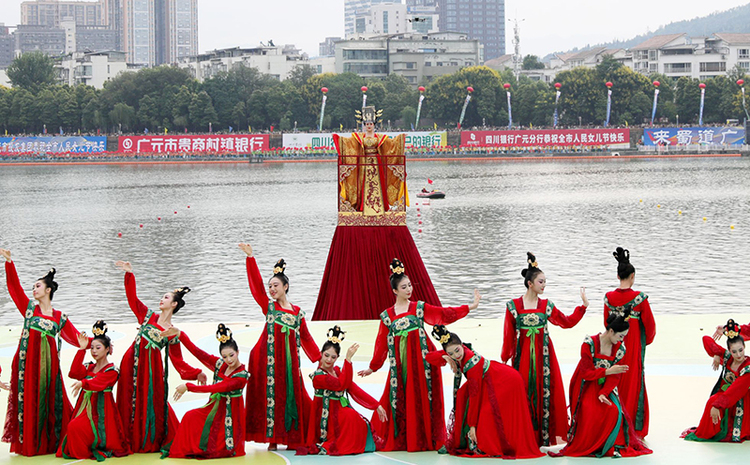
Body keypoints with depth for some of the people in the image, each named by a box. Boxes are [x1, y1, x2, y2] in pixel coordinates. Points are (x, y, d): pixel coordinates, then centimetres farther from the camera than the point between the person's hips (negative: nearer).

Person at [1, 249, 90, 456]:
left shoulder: (59, 317, 11)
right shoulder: (29, 308, 10)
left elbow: (75, 337, 10)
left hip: (48, 362, 1)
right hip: (28, 360, -1)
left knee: (49, 399, 3)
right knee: (28, 399, -1)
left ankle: (49, 442, 11)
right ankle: (27, 443, 4)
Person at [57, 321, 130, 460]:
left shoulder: (111, 370, -4)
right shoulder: (89, 367, 16)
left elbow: (99, 383, -24)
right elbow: (74, 373, -4)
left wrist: (83, 383, -45)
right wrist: (82, 349, -3)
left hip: (100, 408, -6)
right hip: (86, 406, 6)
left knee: (75, 427, -24)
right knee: (73, 427, -15)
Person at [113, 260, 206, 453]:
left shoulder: (173, 333, 4)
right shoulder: (148, 316, 11)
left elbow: (178, 361, 5)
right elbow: (132, 297, 11)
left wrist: (197, 373, -4)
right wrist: (130, 274, 5)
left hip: (151, 366, -2)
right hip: (132, 362, 2)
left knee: (151, 402, 0)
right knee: (130, 401, 4)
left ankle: (152, 442, 15)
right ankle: (132, 441, 13)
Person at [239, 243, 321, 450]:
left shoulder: (297, 311, 11)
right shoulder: (268, 306, 7)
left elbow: (305, 336, 17)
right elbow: (256, 284, -2)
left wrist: (319, 358, 15)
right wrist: (250, 258, -8)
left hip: (289, 359, 2)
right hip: (270, 358, -2)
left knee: (293, 394, 2)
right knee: (271, 393, -3)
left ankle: (293, 438, 10)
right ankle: (272, 438, -1)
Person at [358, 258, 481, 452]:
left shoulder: (420, 308, 7)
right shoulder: (387, 315, 9)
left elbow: (444, 314, 2)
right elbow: (382, 344, 13)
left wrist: (470, 307, -4)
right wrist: (373, 368, 15)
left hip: (420, 359, -1)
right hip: (400, 363, 1)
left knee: (421, 397, -2)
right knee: (400, 398, 0)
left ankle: (424, 439, 3)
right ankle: (400, 440, 9)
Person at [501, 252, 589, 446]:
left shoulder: (546, 305, 7)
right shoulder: (513, 306, 0)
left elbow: (567, 322, 11)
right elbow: (509, 335, 3)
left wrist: (584, 305, 5)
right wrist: (505, 359, 5)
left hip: (543, 355, 2)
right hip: (523, 355, -2)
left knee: (545, 392, -2)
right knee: (524, 393, -2)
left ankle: (544, 436, 2)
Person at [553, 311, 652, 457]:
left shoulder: (619, 348, -1)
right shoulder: (590, 344, -14)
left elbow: (615, 377, -4)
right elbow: (586, 373, -15)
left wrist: (603, 393, -19)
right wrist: (608, 371, -26)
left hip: (606, 387, 3)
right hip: (587, 386, -3)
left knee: (614, 410, -24)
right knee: (590, 412, -27)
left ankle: (614, 445, -14)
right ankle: (583, 446, -11)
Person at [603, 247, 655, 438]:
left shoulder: (609, 297, -3)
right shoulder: (639, 298, -14)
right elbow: (650, 324, -6)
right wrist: (647, 341, 14)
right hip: (634, 345, -3)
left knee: (615, 381, 13)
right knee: (633, 381, 4)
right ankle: (633, 428, 7)